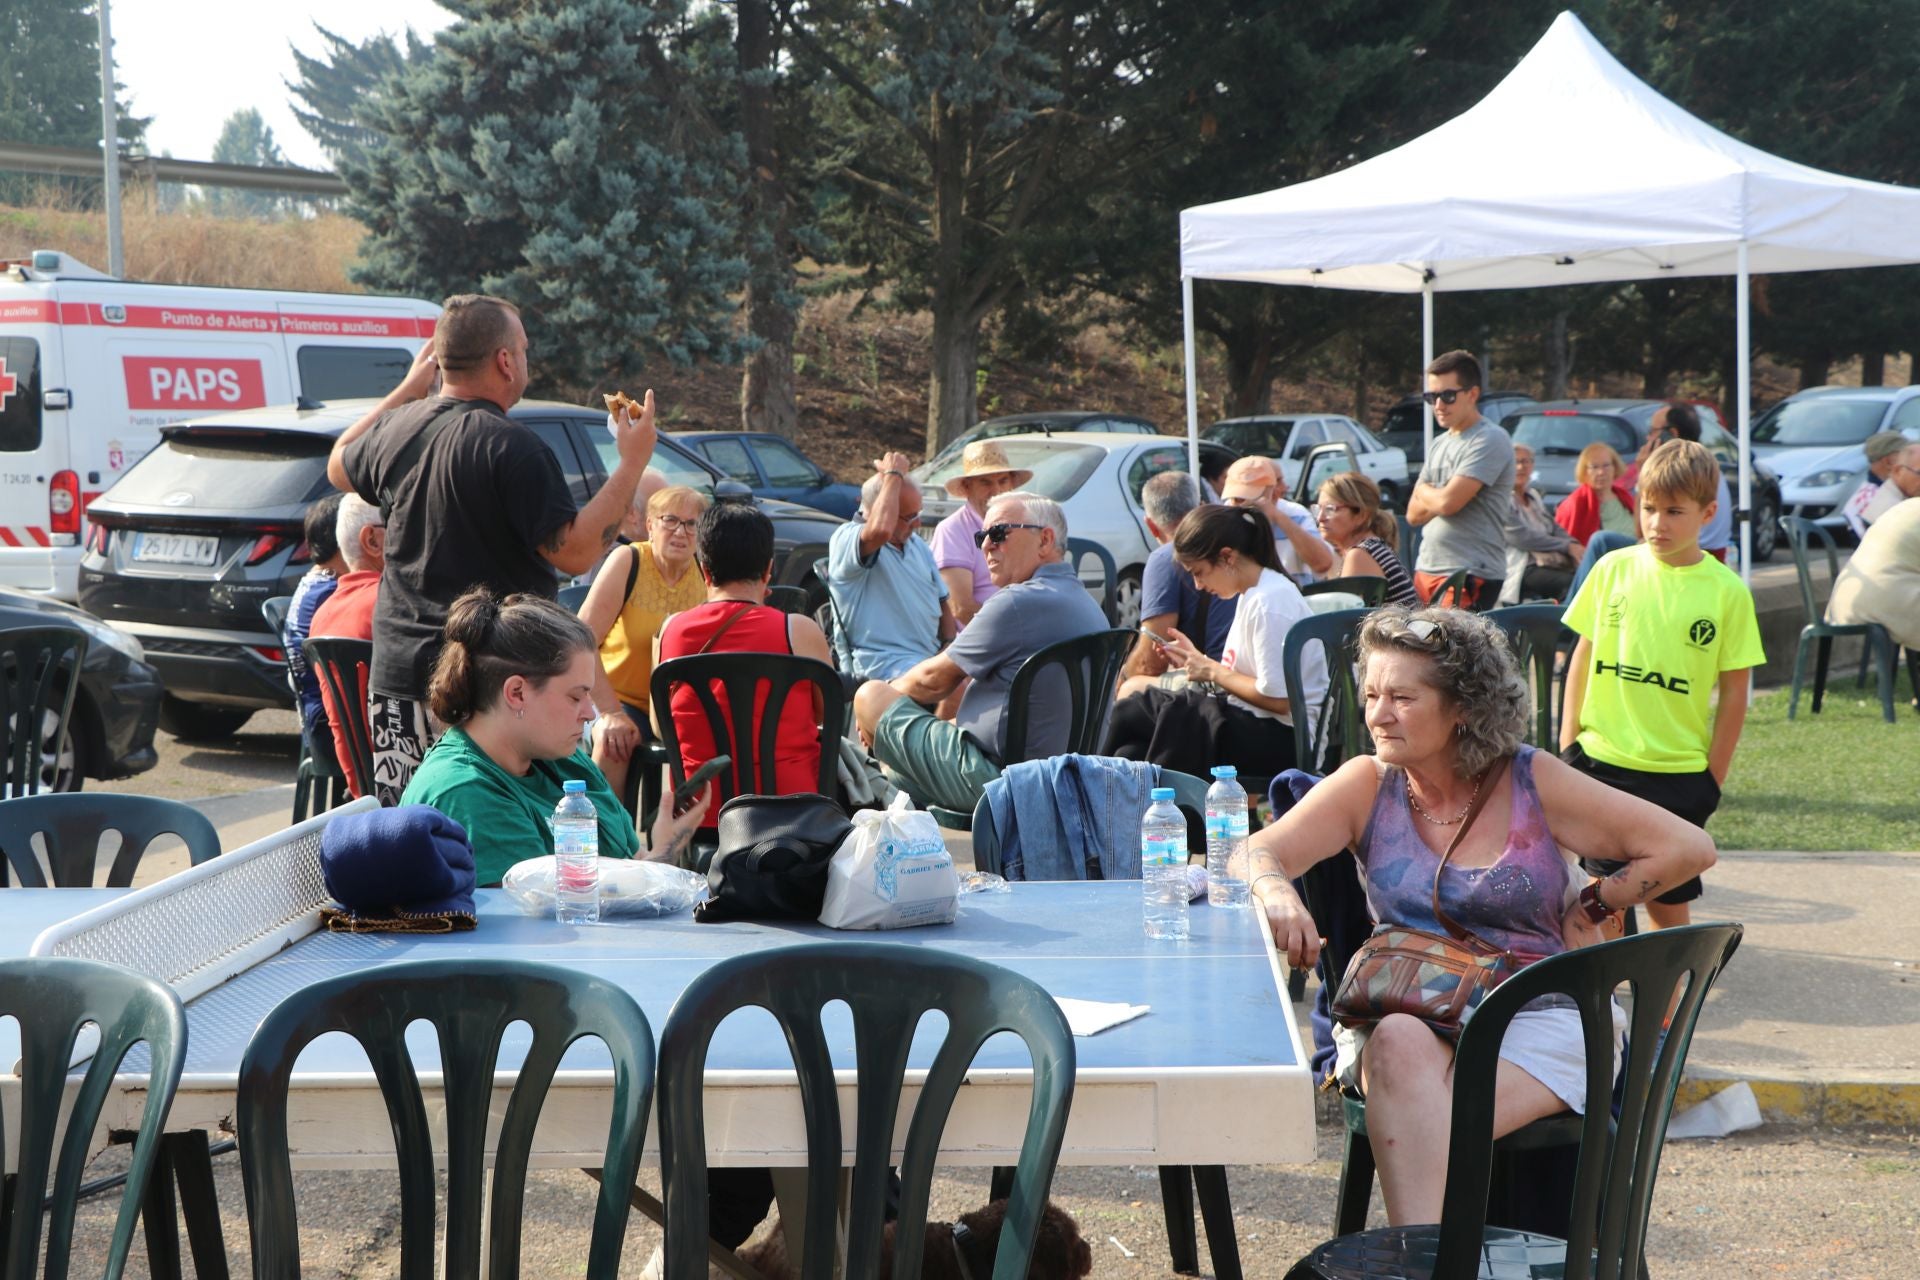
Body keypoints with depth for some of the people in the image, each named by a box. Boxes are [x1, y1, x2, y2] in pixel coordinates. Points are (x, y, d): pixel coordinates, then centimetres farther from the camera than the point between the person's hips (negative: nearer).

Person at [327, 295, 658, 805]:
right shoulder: (513, 448, -15)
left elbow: (339, 466, 30)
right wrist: (632, 463, -10)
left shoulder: (397, 429, 7)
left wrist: (407, 390, 33)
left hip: (395, 673, 7)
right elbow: (575, 552, -18)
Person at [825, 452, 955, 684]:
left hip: (931, 659, 9)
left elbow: (942, 602, 26)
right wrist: (893, 475, -17)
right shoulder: (845, 540, -6)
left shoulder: (917, 545, 22)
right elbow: (880, 531, -30)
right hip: (884, 665, -9)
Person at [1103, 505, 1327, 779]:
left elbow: (1277, 699, -21)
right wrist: (1197, 659, 4)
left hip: (1280, 740, -9)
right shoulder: (1250, 595, 15)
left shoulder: (1269, 603, -16)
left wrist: (1213, 671, -9)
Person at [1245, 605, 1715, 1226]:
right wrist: (1279, 896, -26)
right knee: (1402, 1045, -36)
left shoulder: (1534, 784, 0)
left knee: (1433, 1125, -34)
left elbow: (1690, 848, 2)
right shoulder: (1368, 785, 6)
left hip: (1541, 1017, -2)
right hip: (1404, 1009, 2)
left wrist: (1590, 911, 3)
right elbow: (1257, 854, -4)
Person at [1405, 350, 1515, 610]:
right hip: (1426, 569, 8)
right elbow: (1414, 514, 14)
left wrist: (1424, 491, 3)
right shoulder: (1439, 445, 17)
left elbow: (1448, 502, -19)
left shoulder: (1490, 440, -9)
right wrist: (1436, 497, -6)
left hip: (1470, 576, -8)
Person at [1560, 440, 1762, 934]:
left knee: (1668, 902, 8)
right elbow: (1583, 658, 7)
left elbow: (1734, 691, -1)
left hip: (1678, 773, -1)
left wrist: (1714, 777, -1)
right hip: (1600, 760, 1)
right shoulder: (1613, 569, -1)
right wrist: (1567, 745, 4)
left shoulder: (1727, 591, -5)